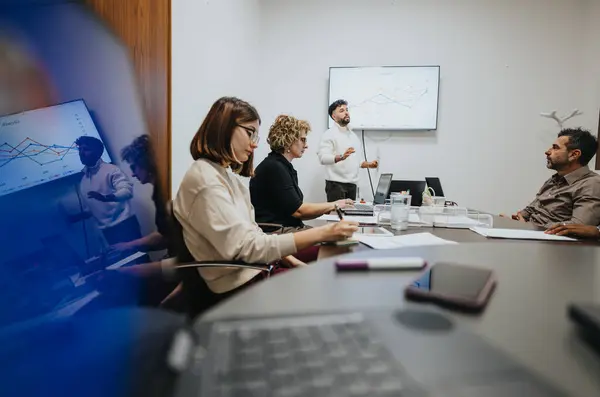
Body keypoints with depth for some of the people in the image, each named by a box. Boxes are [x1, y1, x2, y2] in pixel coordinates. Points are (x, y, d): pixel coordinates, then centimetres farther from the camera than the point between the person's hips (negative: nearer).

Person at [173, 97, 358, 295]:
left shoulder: (226, 175, 13)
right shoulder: (205, 180, -18)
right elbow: (246, 247, -24)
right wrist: (322, 233, -26)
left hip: (255, 270, 8)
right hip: (239, 285, -8)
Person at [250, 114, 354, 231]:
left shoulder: (287, 168, 15)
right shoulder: (273, 167, -14)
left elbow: (296, 213, 12)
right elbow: (297, 210, -16)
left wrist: (328, 209, 3)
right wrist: (333, 205, -6)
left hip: (289, 228, 9)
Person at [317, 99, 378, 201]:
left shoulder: (353, 135, 19)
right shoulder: (329, 134, -5)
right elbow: (323, 158, -18)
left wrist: (368, 164, 6)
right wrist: (341, 157, -34)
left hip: (352, 184, 7)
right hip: (336, 184, -7)